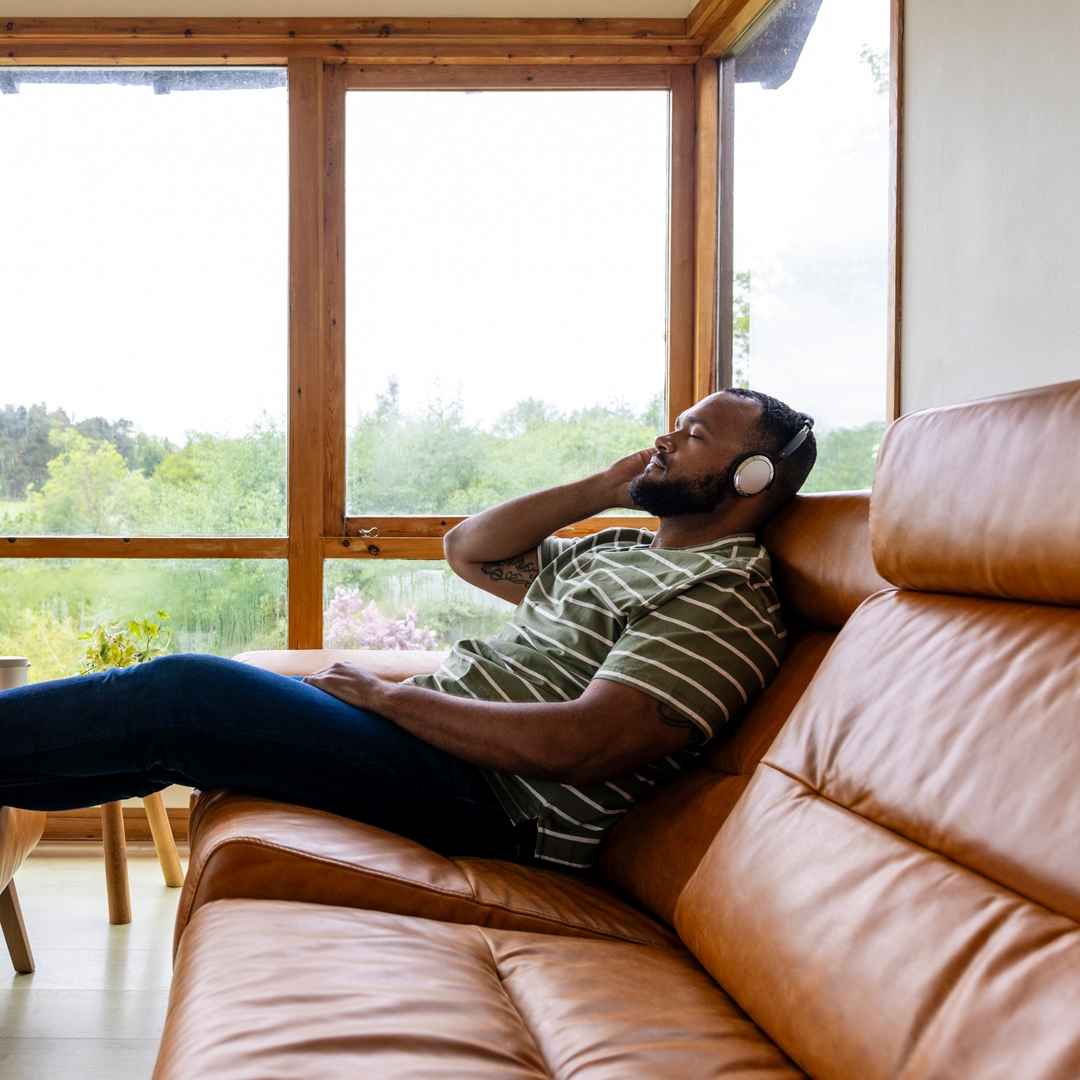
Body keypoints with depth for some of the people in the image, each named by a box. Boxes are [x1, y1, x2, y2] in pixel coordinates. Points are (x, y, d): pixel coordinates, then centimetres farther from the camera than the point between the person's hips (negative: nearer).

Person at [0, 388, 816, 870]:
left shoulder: (723, 602, -12)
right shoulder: (624, 552, 20)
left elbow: (577, 745, -24)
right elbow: (470, 550, 25)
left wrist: (389, 697, -16)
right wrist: (605, 488, 13)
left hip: (486, 800, -9)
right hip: (436, 727, 9)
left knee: (182, 694, -14)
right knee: (166, 724, 6)